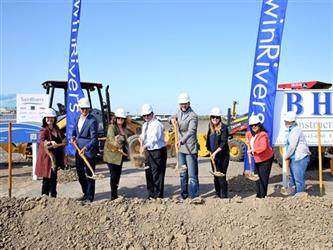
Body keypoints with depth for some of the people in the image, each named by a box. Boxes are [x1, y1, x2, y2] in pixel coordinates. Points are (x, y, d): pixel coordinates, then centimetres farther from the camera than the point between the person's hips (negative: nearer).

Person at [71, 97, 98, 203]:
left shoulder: (92, 121, -15)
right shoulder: (77, 119, 10)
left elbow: (94, 139, -19)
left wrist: (85, 148, -30)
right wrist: (73, 137, 3)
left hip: (88, 151, -8)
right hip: (79, 151, 8)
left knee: (89, 175, 2)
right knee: (80, 173, 17)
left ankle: (90, 197, 14)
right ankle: (85, 193, 33)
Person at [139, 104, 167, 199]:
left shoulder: (157, 124, -16)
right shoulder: (145, 125, 13)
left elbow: (154, 138, -30)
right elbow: (143, 136, 28)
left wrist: (145, 146, -41)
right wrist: (141, 138, 5)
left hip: (158, 151, -9)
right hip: (148, 151, 9)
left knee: (157, 174, -5)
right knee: (149, 173, 16)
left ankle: (158, 196, 5)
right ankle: (151, 194, 29)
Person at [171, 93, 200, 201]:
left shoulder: (193, 116, -14)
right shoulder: (179, 112, 10)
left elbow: (191, 131, -28)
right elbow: (174, 117, 30)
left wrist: (182, 141, -43)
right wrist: (173, 119, 4)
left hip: (190, 148, -7)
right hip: (181, 147, 7)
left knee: (192, 174, -6)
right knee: (182, 173, 14)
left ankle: (194, 196, -1)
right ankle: (183, 194, 24)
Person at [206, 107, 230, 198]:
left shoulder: (223, 127, -12)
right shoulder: (210, 127, 9)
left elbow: (224, 143, -19)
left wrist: (215, 152, -24)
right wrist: (211, 152, 10)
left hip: (223, 156, -6)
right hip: (213, 156, 7)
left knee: (221, 176, -5)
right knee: (215, 176, 12)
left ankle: (224, 196, 5)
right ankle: (218, 195, 23)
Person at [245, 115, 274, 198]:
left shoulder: (263, 135, -25)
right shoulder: (250, 134, 4)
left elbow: (263, 147, -37)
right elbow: (247, 135, 30)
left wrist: (253, 150, -29)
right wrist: (248, 141, 13)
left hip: (266, 160, -10)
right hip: (257, 160, 10)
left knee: (263, 179, -5)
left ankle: (262, 196, 6)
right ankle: (258, 195, 33)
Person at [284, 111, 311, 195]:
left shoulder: (296, 130, -18)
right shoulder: (291, 130, 15)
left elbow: (292, 146, -21)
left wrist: (286, 156, -9)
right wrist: (288, 155, 13)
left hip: (300, 158, -11)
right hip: (294, 158, 11)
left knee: (298, 178, -5)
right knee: (293, 177, 19)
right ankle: (295, 192, 31)